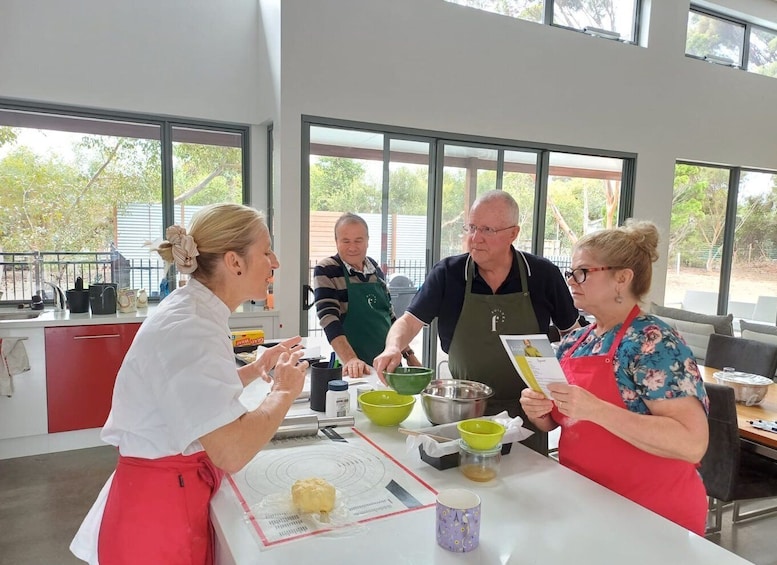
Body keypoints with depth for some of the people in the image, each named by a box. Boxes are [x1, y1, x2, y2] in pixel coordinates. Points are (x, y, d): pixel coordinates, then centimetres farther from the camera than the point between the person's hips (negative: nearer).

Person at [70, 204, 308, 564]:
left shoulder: (193, 311, 3)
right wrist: (284, 392, -18)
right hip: (159, 511, -9)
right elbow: (232, 452, -34)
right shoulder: (188, 329, -28)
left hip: (180, 491, 9)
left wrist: (257, 368, 9)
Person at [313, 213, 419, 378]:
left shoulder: (375, 268, 6)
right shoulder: (325, 271, -10)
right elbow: (329, 319, -20)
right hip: (355, 370, -5)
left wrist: (409, 354, 12)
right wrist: (351, 360, -32)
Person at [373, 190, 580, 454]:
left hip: (527, 411, 0)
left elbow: (572, 333, 4)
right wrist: (394, 347, -29)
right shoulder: (447, 274, -8)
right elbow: (410, 320, -8)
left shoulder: (543, 274, -7)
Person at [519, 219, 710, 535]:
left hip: (650, 514, -5)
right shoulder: (575, 342, 3)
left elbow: (693, 443, -25)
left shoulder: (653, 342, -17)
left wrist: (594, 409, -31)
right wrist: (537, 410, -10)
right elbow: (556, 421, 12)